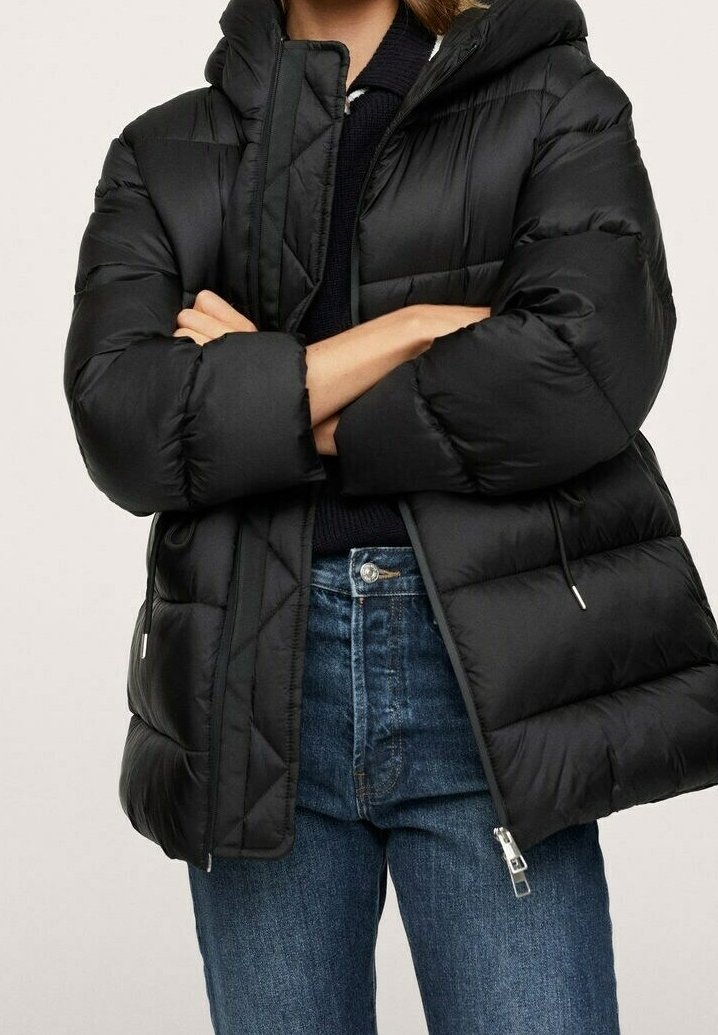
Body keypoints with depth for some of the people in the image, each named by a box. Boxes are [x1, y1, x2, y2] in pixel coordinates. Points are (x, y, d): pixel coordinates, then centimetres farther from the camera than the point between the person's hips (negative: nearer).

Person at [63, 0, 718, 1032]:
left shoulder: (559, 103, 7)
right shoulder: (163, 155, 12)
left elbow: (590, 365, -12)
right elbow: (120, 424, -5)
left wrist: (246, 402, -5)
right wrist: (407, 328, -11)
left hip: (491, 683, -2)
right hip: (252, 685, 2)